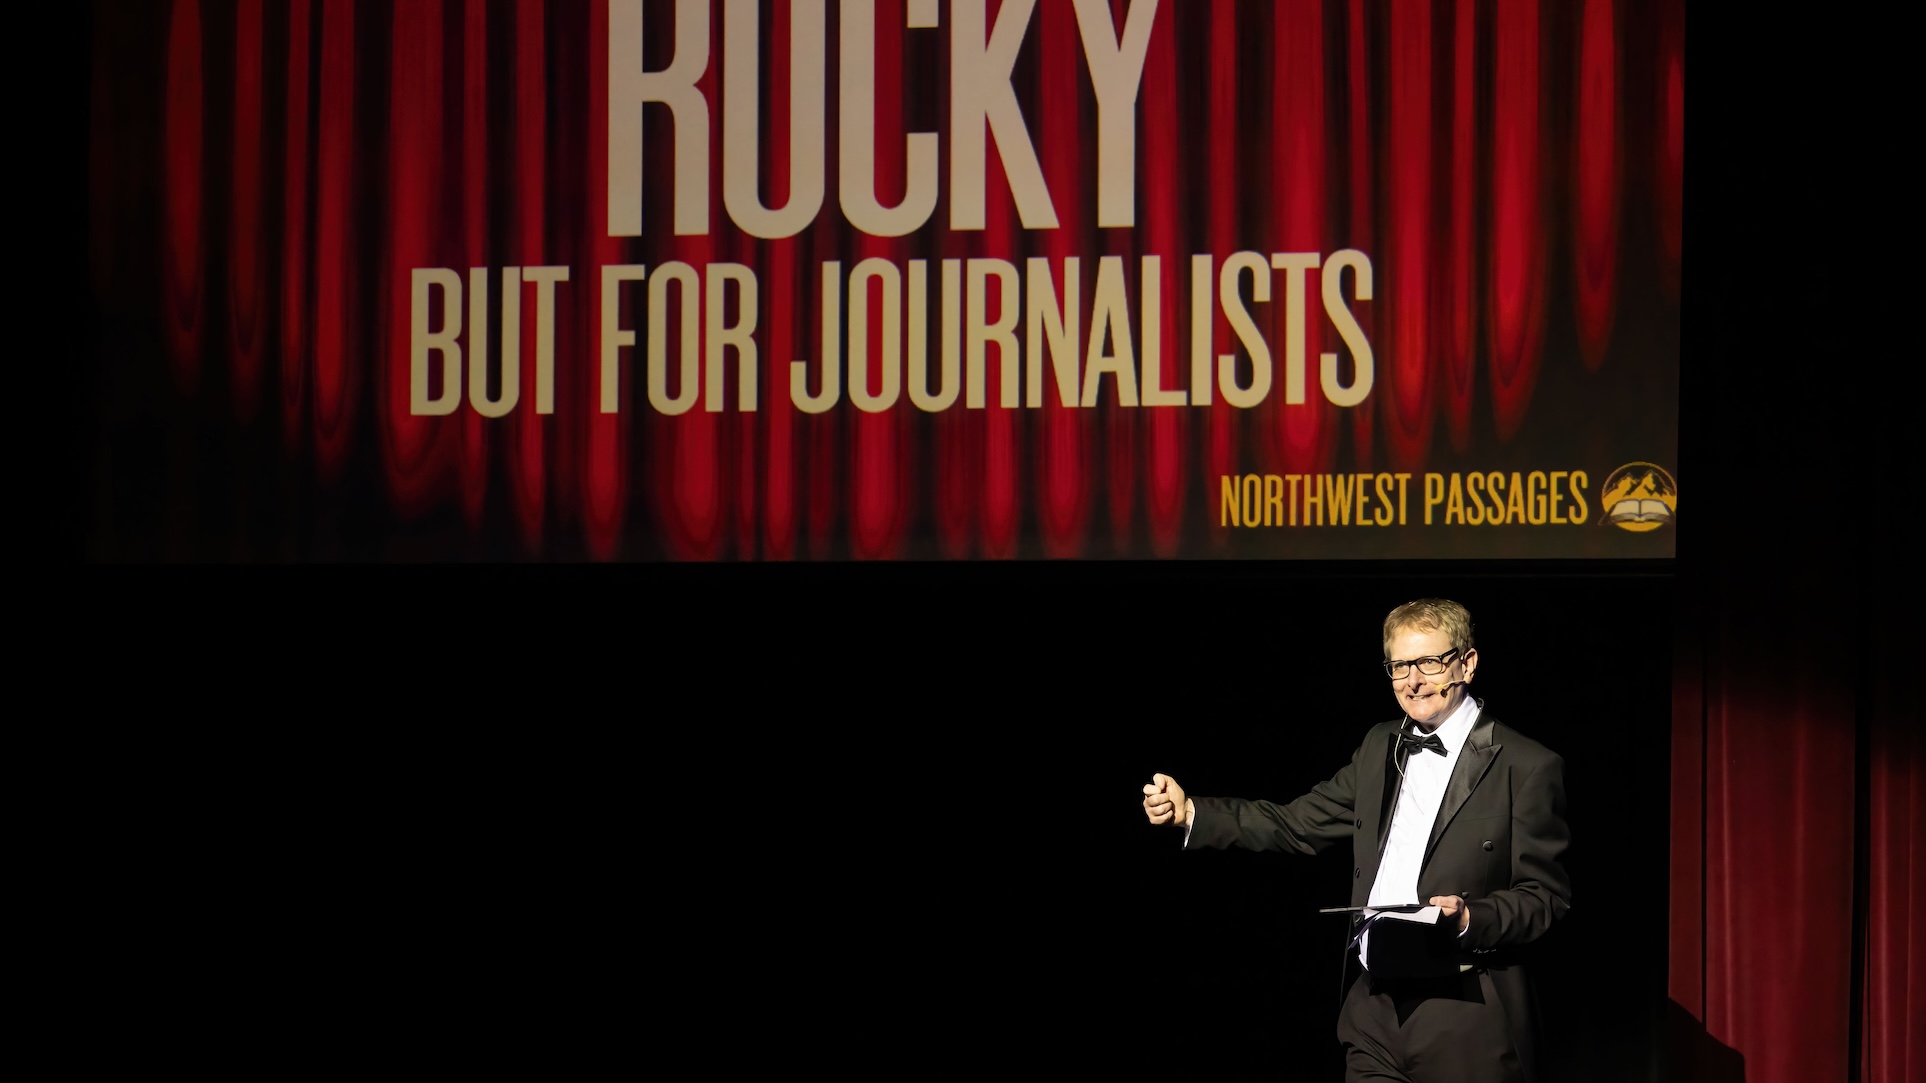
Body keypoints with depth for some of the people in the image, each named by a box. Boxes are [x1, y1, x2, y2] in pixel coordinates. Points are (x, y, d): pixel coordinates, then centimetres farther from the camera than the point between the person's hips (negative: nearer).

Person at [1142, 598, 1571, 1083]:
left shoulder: (1527, 766, -5)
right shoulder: (1379, 748, 15)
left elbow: (1546, 896, -4)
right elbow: (1297, 824, 16)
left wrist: (1471, 919, -22)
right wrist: (1190, 812, 5)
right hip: (1375, 1013, 5)